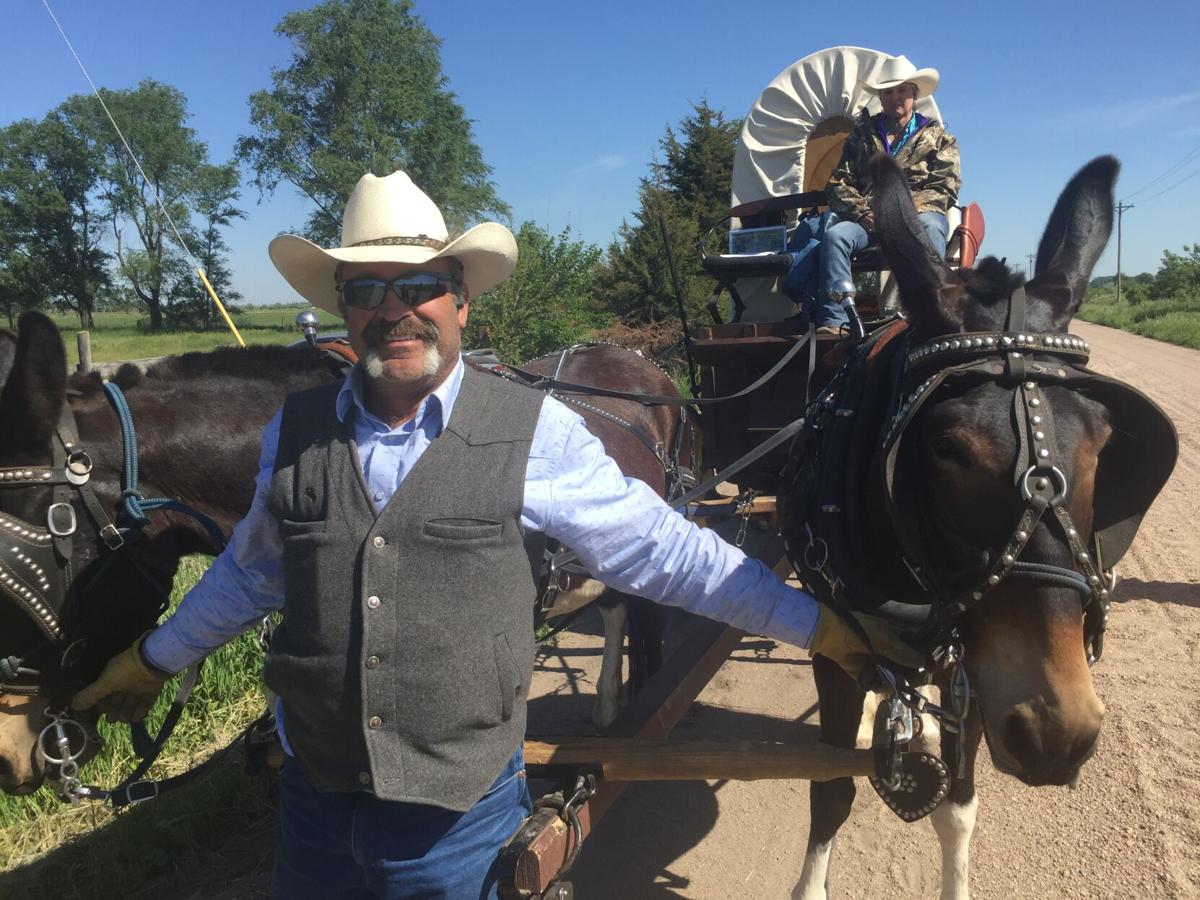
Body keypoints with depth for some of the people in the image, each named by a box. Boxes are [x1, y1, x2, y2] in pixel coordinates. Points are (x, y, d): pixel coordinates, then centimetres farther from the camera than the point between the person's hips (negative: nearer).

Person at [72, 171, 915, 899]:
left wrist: (814, 623, -6)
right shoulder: (295, 431, -2)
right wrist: (155, 657, 25)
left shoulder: (535, 431, -13)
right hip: (316, 793, 4)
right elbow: (251, 570, 14)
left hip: (460, 807, -3)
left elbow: (660, 548, -8)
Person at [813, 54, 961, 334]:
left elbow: (945, 189, 4)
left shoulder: (937, 137, 17)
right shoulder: (862, 136, 22)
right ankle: (834, 322, -41)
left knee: (929, 226, -37)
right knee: (834, 235, -31)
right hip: (868, 220, 1)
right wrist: (863, 212, -8)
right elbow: (838, 183, 12)